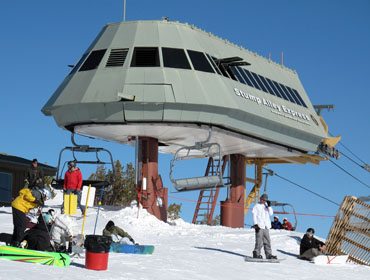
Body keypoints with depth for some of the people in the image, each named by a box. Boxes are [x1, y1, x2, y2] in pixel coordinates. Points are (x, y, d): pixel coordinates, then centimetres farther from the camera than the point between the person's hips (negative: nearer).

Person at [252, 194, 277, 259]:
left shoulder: (266, 206, 16)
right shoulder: (257, 206, 2)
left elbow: (271, 214, 10)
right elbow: (254, 215, -3)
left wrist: (269, 206, -2)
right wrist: (255, 224, -13)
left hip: (266, 226, 6)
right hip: (259, 226, -6)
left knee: (267, 241, 6)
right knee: (259, 241, -10)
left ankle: (268, 254, 8)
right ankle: (256, 254, -5)